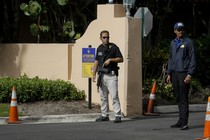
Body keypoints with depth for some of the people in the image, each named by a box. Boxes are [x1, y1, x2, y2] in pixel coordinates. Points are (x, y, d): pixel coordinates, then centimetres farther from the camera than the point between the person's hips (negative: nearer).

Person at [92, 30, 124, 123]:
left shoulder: (114, 47, -2)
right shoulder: (99, 48, 14)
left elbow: (121, 59, -3)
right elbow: (96, 61, 20)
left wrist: (110, 59, -15)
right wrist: (94, 74, 15)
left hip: (111, 75, -6)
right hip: (102, 75, 6)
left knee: (114, 96, -11)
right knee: (103, 97, 8)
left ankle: (118, 115, -10)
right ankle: (104, 115, 14)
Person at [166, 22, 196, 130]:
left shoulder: (188, 42, -3)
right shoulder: (173, 43, 15)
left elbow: (192, 59, -5)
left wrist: (189, 74, -13)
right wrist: (169, 73, 13)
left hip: (184, 74, -6)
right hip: (174, 73, 6)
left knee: (184, 99, -8)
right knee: (178, 98, 9)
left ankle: (184, 123, -8)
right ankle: (181, 121, 14)